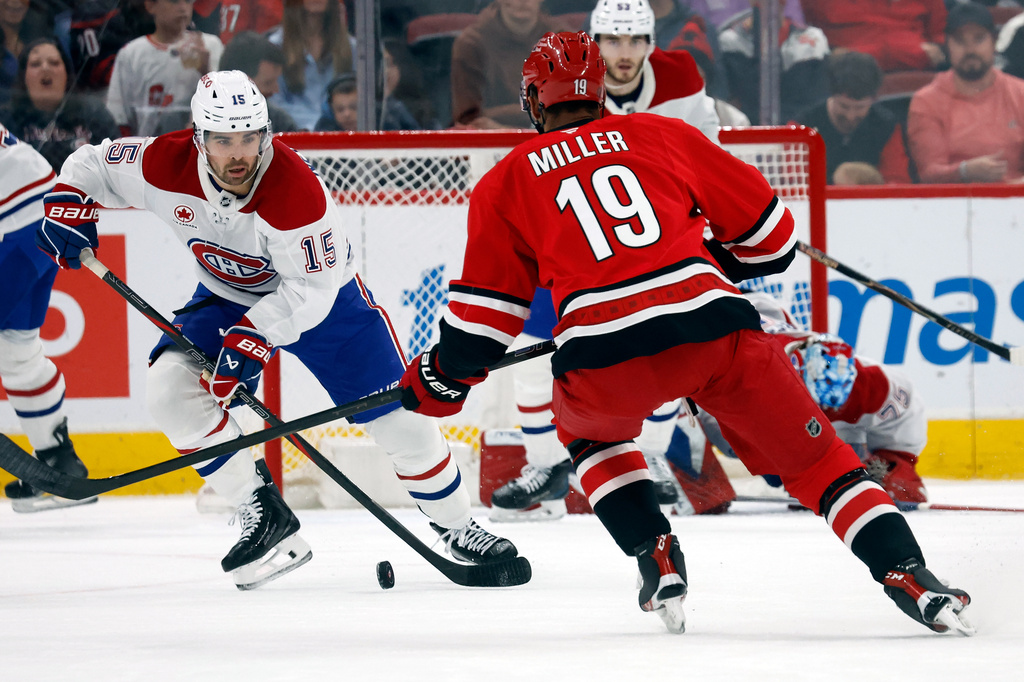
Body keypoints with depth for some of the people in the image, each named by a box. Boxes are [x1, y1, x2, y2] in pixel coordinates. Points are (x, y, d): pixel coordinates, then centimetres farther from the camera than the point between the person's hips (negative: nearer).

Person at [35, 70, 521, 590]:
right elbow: (90, 165, -7)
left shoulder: (297, 191, -36)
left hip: (323, 296, -4)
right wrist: (67, 210, -24)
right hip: (227, 297, 4)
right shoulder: (167, 164, -25)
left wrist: (252, 338, -37)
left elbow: (310, 292, -30)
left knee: (395, 414, -8)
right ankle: (264, 519, -11)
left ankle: (458, 529, 15)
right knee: (170, 386, -20)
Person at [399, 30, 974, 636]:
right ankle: (910, 578, -2)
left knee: (590, 429, 34)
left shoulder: (506, 183, 20)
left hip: (604, 359, 0)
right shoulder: (662, 135, 22)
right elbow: (770, 236, 25)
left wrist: (439, 382, 36)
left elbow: (483, 319, 21)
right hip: (717, 328, 0)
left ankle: (657, 560, 18)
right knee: (815, 456, 13)